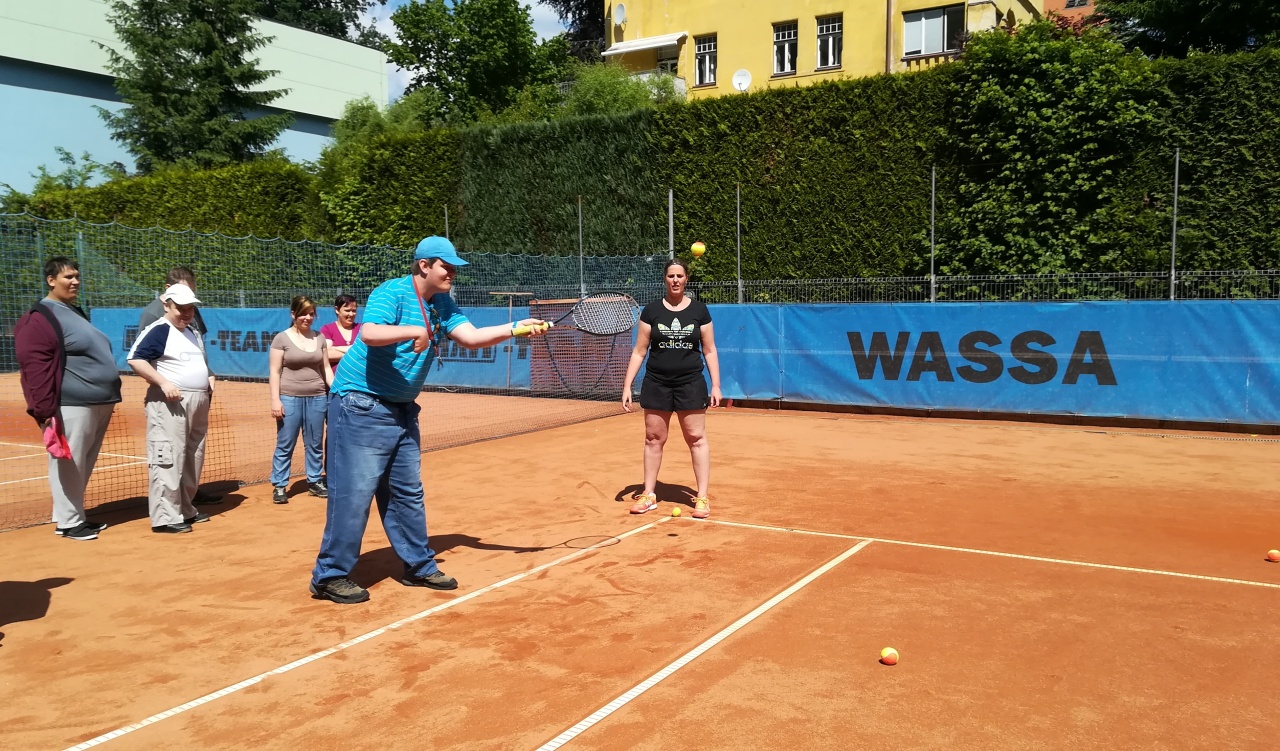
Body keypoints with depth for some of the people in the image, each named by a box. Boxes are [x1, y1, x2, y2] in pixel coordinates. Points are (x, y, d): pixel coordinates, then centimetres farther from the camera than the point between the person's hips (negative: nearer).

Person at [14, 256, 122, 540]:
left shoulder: (77, 313, 20)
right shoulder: (39, 318, -10)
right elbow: (35, 369, -17)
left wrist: (109, 399, 24)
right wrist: (45, 411, -22)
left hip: (99, 404, 9)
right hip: (72, 407, -9)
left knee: (84, 466, 16)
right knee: (69, 465, -2)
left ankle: (76, 515, 27)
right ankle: (67, 522, 6)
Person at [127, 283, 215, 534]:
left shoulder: (193, 333, 17)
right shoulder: (158, 331, -9)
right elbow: (135, 359, -18)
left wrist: (209, 378, 11)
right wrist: (163, 382, -25)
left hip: (199, 402, 9)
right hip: (170, 403, -9)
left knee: (193, 459, 15)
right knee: (168, 459, -11)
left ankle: (185, 509, 26)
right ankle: (165, 517, -8)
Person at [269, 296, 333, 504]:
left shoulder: (320, 338, 9)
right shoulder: (282, 338, -2)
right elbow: (275, 372, -4)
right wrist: (275, 399, -11)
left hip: (317, 398, 4)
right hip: (289, 398, -3)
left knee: (315, 444, 10)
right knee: (285, 445, 0)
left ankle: (315, 481, 21)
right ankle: (279, 486, 8)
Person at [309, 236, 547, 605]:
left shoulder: (442, 304, 8)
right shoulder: (392, 292, -15)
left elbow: (472, 337, -1)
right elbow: (370, 334, -29)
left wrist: (516, 328, -11)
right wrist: (412, 330, -39)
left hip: (401, 409, 9)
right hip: (361, 405, -8)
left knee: (408, 492, 13)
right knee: (354, 491, -6)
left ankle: (419, 566, 24)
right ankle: (330, 576, 4)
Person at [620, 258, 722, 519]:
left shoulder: (699, 310, 2)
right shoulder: (651, 311, 2)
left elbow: (709, 350, 6)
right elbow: (639, 352, 4)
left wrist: (716, 385, -1)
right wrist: (627, 386, -2)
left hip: (690, 383, -1)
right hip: (656, 384, 1)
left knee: (697, 438, -1)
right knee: (653, 439, 6)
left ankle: (702, 497, 6)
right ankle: (649, 495, 18)